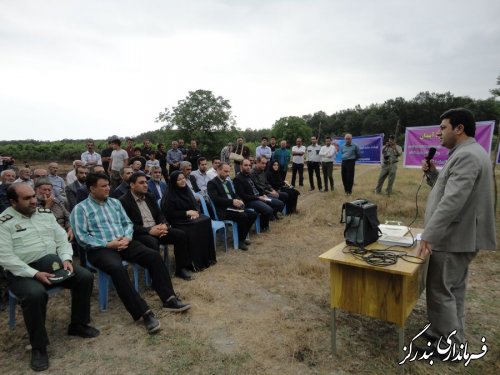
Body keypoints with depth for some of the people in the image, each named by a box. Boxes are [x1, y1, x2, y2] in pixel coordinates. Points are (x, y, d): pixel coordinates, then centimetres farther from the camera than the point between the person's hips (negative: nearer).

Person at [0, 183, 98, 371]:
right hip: (22, 271, -5)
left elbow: (62, 240, 10)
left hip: (53, 263, 5)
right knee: (35, 294, -35)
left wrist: (66, 259, -9)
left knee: (85, 277, -12)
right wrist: (35, 274, -22)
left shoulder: (45, 214, 9)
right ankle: (38, 347, -12)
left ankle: (78, 325, 9)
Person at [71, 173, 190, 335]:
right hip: (100, 248, -5)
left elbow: (128, 223, 16)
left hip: (123, 243, 5)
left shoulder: (115, 202, 17)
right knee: (118, 269, -36)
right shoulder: (80, 209, 0)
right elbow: (82, 237, -9)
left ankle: (169, 299, -13)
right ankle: (144, 312, -32)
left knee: (154, 255, -17)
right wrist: (108, 244, -16)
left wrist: (126, 238, -6)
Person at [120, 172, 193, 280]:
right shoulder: (124, 201, -8)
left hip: (157, 229, 7)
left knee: (180, 235, -11)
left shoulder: (149, 197, 15)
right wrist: (149, 230, -23)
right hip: (139, 234, -7)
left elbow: (159, 214, 14)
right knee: (153, 242, -37)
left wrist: (164, 225, -9)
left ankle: (181, 268, 1)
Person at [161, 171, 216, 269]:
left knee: (206, 221, -23)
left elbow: (195, 204, 16)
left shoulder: (187, 190, 13)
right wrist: (187, 213, -16)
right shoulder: (170, 195, -7)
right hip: (178, 221, -6)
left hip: (192, 216, 6)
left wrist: (195, 212, -7)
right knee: (195, 228, -32)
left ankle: (207, 258, -17)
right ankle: (196, 262, -23)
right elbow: (170, 213, -13)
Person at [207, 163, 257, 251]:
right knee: (243, 216, -28)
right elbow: (215, 199, -19)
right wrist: (232, 201, -25)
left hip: (233, 207, 9)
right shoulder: (212, 183, -7)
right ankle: (240, 241, -10)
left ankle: (242, 237, 9)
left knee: (253, 214, -5)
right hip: (223, 211, -9)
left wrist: (239, 200, -1)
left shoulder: (227, 182, 21)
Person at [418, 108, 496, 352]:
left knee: (440, 291, 0)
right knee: (453, 289, 20)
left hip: (454, 238, -11)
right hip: (459, 236, 11)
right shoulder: (467, 153, 14)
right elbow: (447, 189, 19)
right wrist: (432, 173, 2)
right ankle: (454, 335, 35)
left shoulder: (466, 156, -21)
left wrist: (429, 235, -27)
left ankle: (451, 345, 13)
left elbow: (452, 201, -28)